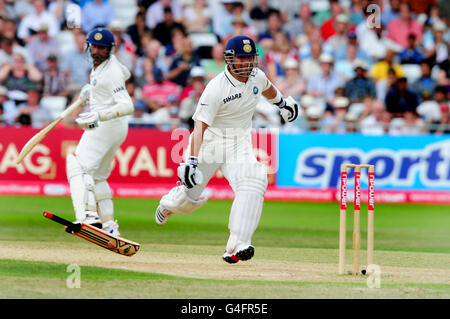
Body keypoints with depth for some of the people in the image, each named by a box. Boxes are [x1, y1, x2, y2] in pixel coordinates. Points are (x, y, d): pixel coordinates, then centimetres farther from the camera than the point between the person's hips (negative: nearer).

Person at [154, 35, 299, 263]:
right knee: (191, 196, 7)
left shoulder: (256, 75, -5)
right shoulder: (216, 88, -24)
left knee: (252, 183, -25)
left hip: (240, 143, 4)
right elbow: (200, 125, -28)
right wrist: (193, 161, -37)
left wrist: (282, 102, 42)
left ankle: (236, 246, -29)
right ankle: (168, 204, 48)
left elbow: (267, 88, 22)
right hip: (210, 141, -4)